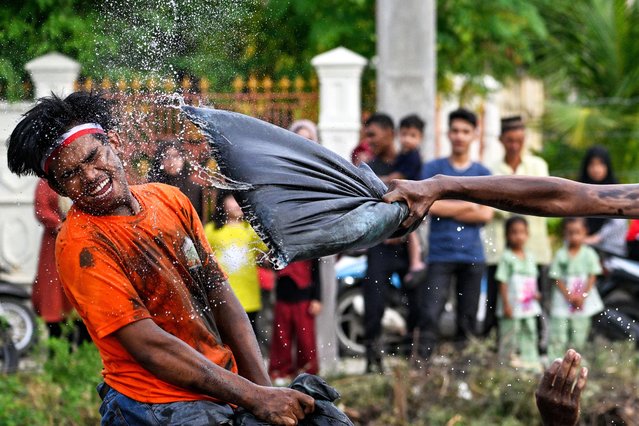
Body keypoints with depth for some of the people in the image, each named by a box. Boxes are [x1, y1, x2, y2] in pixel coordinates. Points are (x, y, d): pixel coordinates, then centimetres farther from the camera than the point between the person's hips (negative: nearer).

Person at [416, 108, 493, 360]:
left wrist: (447, 210, -6)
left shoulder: (483, 174, 11)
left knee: (468, 320, 3)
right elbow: (429, 205, -8)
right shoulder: (433, 169, 6)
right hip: (440, 254, -2)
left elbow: (486, 214, 0)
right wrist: (468, 206, -4)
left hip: (472, 255, 2)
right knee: (430, 316, -12)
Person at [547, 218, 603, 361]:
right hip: (563, 300, -1)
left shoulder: (589, 254, -2)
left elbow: (592, 277, -2)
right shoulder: (560, 255, -3)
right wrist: (569, 296, -15)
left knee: (578, 338, 8)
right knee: (558, 337, -4)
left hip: (584, 300, 1)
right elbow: (557, 279, -4)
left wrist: (582, 297, -13)